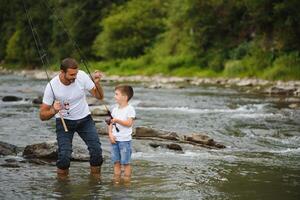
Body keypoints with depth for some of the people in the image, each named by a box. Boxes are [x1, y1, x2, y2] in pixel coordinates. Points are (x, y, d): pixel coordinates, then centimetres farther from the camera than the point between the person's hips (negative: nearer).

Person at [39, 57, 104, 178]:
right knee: (64, 155, -18)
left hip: (84, 119, 2)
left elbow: (99, 96, -10)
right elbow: (42, 116, -17)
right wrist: (53, 111, -38)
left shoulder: (81, 76, -18)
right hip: (64, 121, -2)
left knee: (96, 150, -9)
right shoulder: (52, 86, -23)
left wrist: (97, 83, -29)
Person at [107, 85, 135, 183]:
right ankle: (116, 181, 14)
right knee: (116, 162, 9)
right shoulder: (115, 108, 11)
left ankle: (127, 181, 7)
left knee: (125, 162, 0)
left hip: (125, 140, -6)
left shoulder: (130, 109, -7)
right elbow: (111, 123, 10)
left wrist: (117, 120, -25)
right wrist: (110, 134, -4)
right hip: (114, 139, 6)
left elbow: (129, 123, -16)